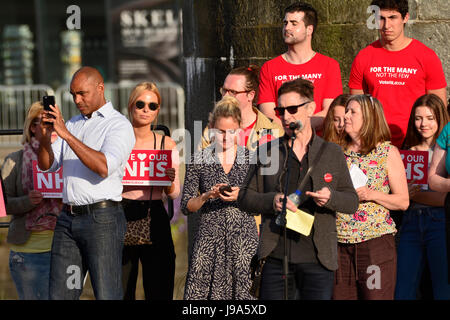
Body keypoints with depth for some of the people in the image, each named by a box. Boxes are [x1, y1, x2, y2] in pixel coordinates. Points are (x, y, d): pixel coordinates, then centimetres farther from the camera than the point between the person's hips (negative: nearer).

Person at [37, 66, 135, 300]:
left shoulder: (119, 125, -3)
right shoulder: (73, 123, 19)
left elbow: (104, 167, -19)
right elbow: (47, 165, 15)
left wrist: (66, 134, -20)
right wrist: (45, 136, -5)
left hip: (102, 218, -7)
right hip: (68, 219, 7)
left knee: (107, 296, -7)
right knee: (60, 294, 6)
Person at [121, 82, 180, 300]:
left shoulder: (166, 144, 8)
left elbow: (174, 193, 8)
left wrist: (170, 180, -13)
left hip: (155, 219, 1)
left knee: (159, 292, -2)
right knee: (121, 292, -2)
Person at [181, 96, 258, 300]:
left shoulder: (250, 158, 7)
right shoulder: (198, 160, 5)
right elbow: (186, 207, 4)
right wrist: (207, 196, -14)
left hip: (243, 237, 1)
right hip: (209, 237, 0)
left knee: (242, 291, -4)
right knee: (199, 292, -8)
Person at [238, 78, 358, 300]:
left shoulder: (332, 153, 9)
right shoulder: (267, 152, 10)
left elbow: (352, 201, 10)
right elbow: (244, 197, 10)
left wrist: (330, 198, -12)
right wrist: (271, 201, -10)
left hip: (318, 258, 0)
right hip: (276, 256, 1)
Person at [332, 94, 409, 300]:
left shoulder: (388, 152, 2)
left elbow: (403, 201, 0)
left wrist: (371, 195, -14)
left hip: (376, 241, -3)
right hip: (340, 242, 4)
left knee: (376, 296, -6)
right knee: (340, 295, 1)